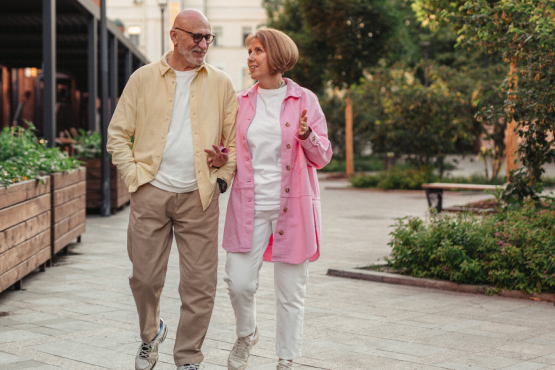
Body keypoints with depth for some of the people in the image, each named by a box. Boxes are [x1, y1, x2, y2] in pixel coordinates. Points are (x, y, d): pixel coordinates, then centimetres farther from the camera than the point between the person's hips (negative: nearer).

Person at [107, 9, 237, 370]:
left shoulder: (221, 83, 7)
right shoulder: (143, 78, 5)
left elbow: (235, 138, 12)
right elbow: (118, 133, 8)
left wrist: (222, 178, 1)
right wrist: (134, 176, -1)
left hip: (199, 196, 0)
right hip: (151, 193, 0)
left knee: (200, 283, -1)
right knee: (145, 277, 5)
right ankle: (151, 334, 35)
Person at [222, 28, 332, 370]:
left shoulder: (304, 101, 2)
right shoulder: (241, 102, 9)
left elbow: (322, 158, 2)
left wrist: (307, 135, -17)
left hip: (292, 207, -2)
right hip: (249, 207, 2)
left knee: (291, 291, 3)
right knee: (239, 282, -4)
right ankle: (246, 335, 27)